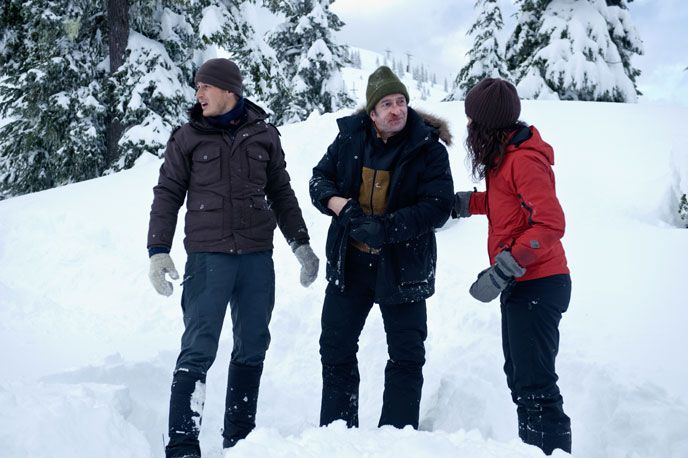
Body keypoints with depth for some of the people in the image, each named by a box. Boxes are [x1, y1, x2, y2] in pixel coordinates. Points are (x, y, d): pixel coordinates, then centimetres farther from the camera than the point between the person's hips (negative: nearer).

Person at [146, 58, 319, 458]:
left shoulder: (264, 135, 9)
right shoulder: (188, 138, 4)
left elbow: (281, 194, 16)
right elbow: (168, 195, 4)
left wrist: (301, 243, 13)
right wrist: (159, 250, -5)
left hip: (258, 258, 3)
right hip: (208, 257, -3)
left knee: (252, 349, 9)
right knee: (199, 350, -9)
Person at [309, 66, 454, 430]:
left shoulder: (428, 148, -12)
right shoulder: (350, 137, -1)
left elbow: (439, 206, -18)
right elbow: (320, 178, 5)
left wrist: (386, 228, -28)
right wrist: (338, 204, -18)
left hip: (403, 266, -3)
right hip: (349, 262, 4)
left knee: (406, 357, 5)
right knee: (336, 349, 11)